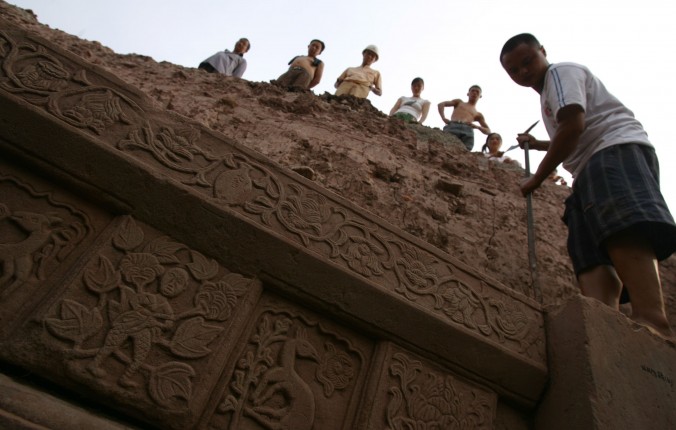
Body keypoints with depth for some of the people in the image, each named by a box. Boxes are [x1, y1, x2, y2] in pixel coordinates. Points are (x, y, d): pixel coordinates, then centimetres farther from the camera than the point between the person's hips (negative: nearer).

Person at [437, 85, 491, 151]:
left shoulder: (478, 114, 34)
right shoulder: (459, 102, 34)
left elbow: (488, 131, 27)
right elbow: (441, 104, 20)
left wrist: (477, 126, 6)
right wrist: (443, 118, 0)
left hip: (467, 131, 2)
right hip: (452, 127, -1)